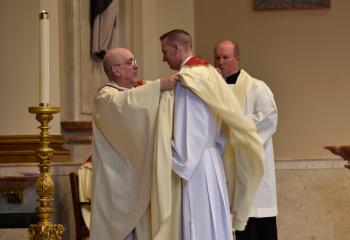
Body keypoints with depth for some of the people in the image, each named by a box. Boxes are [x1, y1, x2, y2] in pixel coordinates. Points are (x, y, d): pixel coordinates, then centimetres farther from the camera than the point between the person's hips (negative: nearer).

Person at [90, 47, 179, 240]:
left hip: (136, 179, 8)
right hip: (116, 182, -8)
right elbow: (123, 104, -32)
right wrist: (159, 85, -34)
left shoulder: (133, 94, 19)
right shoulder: (106, 96, -9)